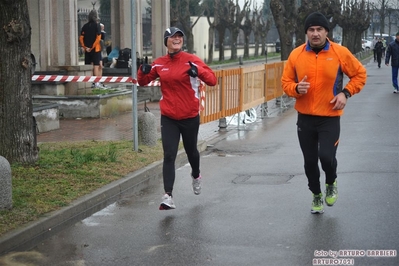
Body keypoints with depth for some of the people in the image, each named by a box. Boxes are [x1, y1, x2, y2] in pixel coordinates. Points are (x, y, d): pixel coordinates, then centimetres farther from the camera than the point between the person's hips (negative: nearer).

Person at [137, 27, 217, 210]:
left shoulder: (192, 60, -8)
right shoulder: (159, 64, 0)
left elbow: (212, 80, -14)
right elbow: (143, 82, 9)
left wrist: (198, 71, -33)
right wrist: (143, 71, -13)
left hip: (190, 117, -1)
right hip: (168, 118, 1)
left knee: (191, 151, 19)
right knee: (169, 155, -9)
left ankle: (196, 175, 51)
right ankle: (168, 196, -11)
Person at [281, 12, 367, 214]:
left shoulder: (340, 53, -8)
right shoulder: (296, 54, -4)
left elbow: (360, 74, 4)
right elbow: (286, 82, 5)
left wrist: (346, 93, -10)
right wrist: (297, 89, -17)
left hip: (330, 118, -2)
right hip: (305, 118, 2)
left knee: (326, 157, -15)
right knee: (310, 161, 10)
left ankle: (331, 184, 20)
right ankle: (316, 195, 35)